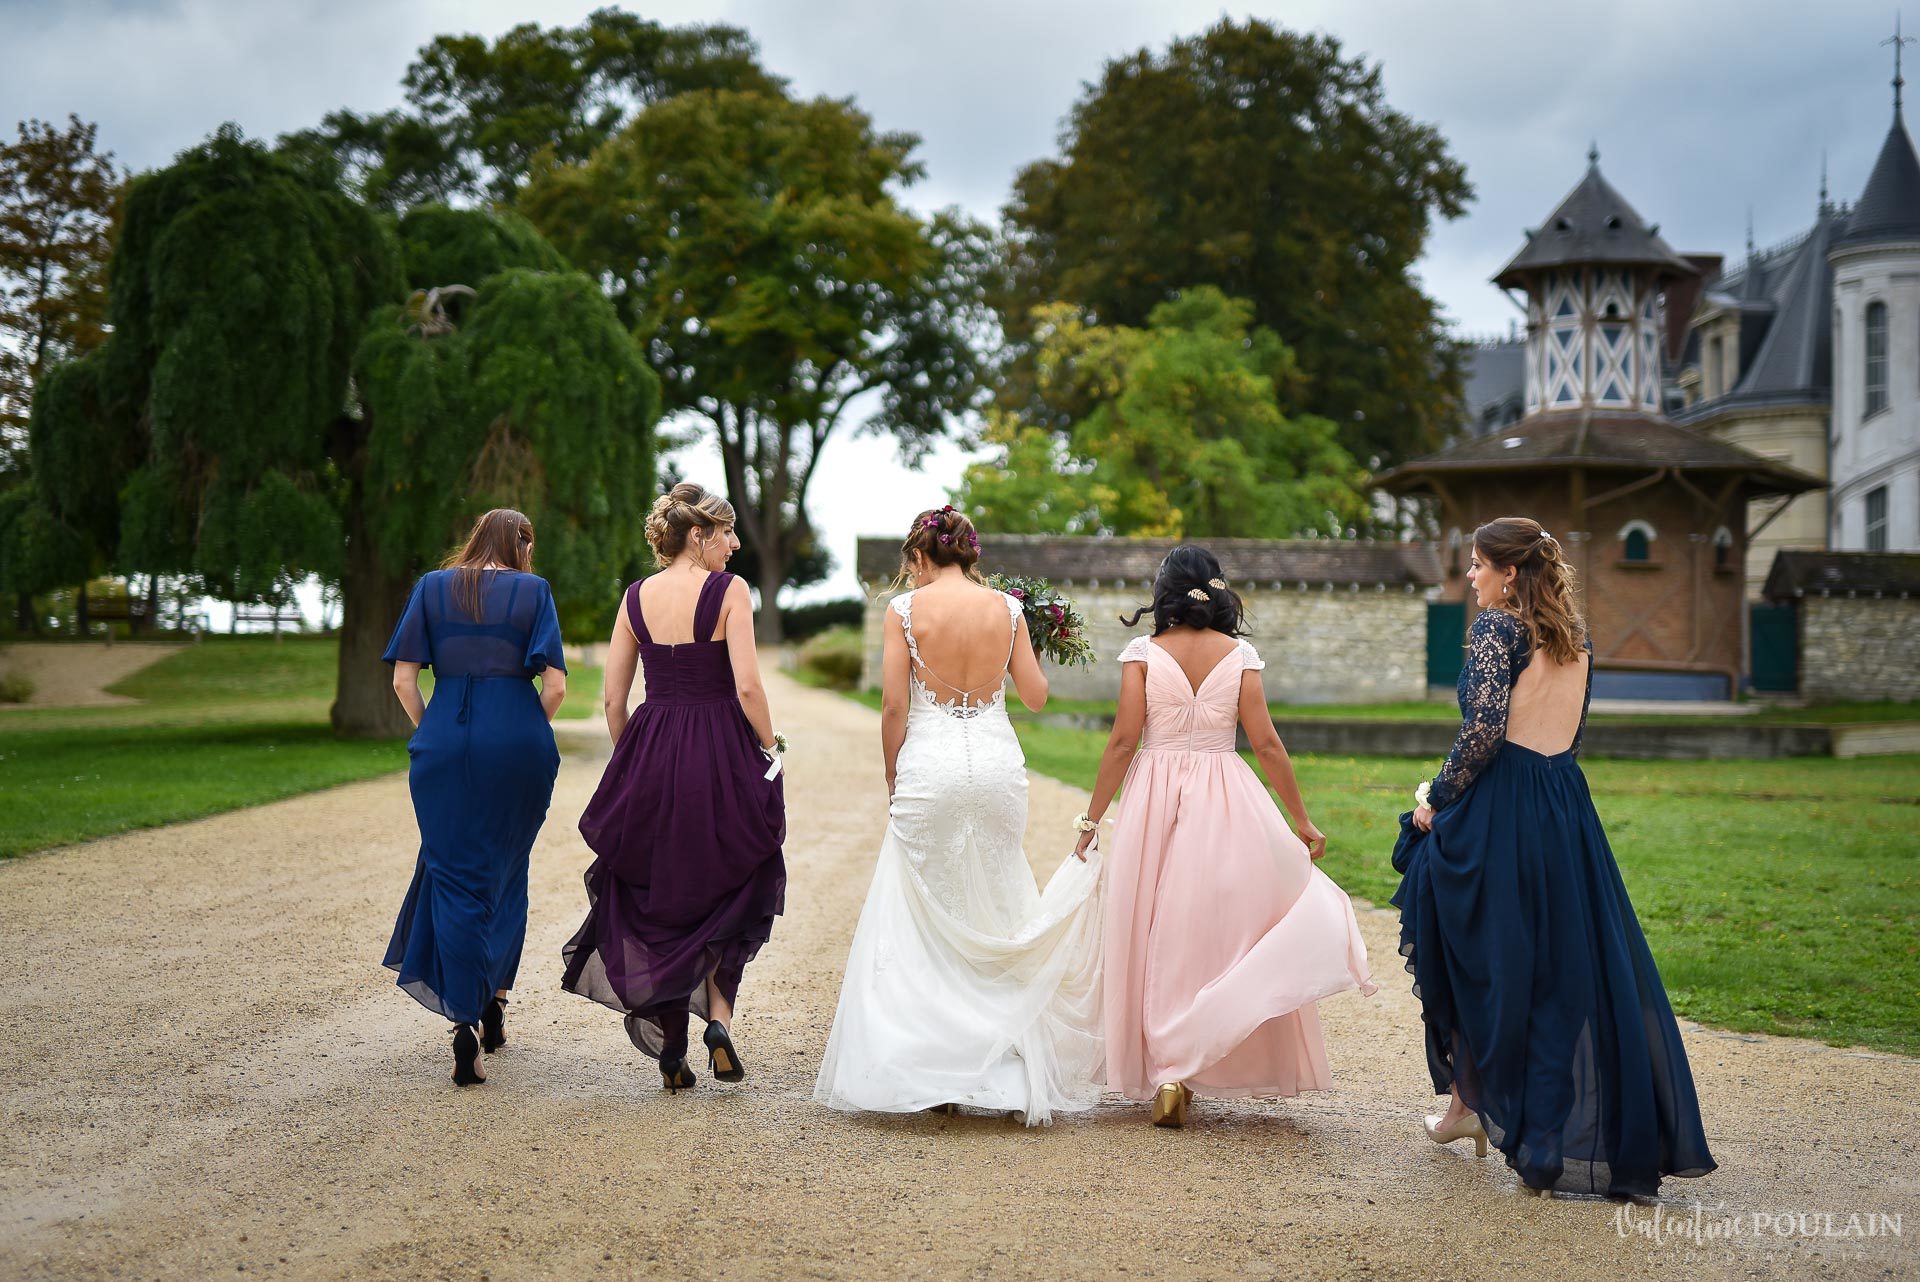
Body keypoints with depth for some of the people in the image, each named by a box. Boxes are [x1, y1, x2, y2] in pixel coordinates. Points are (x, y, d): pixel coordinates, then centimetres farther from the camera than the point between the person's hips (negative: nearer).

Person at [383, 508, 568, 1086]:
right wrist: (530, 734, 11)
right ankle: (493, 1001, 26)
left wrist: (430, 732, 13)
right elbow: (554, 685, -4)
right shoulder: (533, 589, 5)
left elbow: (403, 679, 1)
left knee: (454, 876, 5)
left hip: (445, 741, 0)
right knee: (506, 872, 18)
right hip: (518, 744, 0)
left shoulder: (432, 587, 9)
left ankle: (464, 1020, -7)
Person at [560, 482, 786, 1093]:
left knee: (655, 901, 14)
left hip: (648, 755, 3)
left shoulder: (636, 597, 5)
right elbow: (747, 687, -15)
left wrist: (631, 763, 16)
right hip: (721, 754, -3)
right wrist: (770, 750, -2)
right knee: (726, 892, 17)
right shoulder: (728, 590, -9)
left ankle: (671, 1051, 14)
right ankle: (719, 1015, -2)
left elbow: (613, 699, 5)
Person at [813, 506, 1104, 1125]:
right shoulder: (1007, 608, 3)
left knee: (924, 921, 8)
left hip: (929, 766, -2)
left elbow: (893, 708, -6)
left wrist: (892, 780, 6)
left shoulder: (905, 609, -4)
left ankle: (934, 1073, 7)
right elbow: (1036, 696, 7)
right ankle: (1008, 1069, 14)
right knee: (996, 911, 14)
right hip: (997, 764, 2)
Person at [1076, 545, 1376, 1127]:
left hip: (1154, 801, 0)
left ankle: (1165, 1074, 9)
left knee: (1158, 940, 9)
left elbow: (1123, 741, -6)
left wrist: (1092, 818, 0)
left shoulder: (1143, 652, -3)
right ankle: (1196, 1065, 7)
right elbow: (1266, 743, -1)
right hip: (1226, 802, 0)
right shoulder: (1240, 654, 1)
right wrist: (1302, 820, 6)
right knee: (1224, 933, 10)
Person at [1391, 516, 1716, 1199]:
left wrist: (1435, 800, -7)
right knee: (1570, 968, 8)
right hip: (1568, 808, 7)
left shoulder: (1496, 625, -9)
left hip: (1500, 810, -7)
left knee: (1478, 960, 9)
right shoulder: (1576, 636, 14)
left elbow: (1484, 730, -17)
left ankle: (1468, 1101, 16)